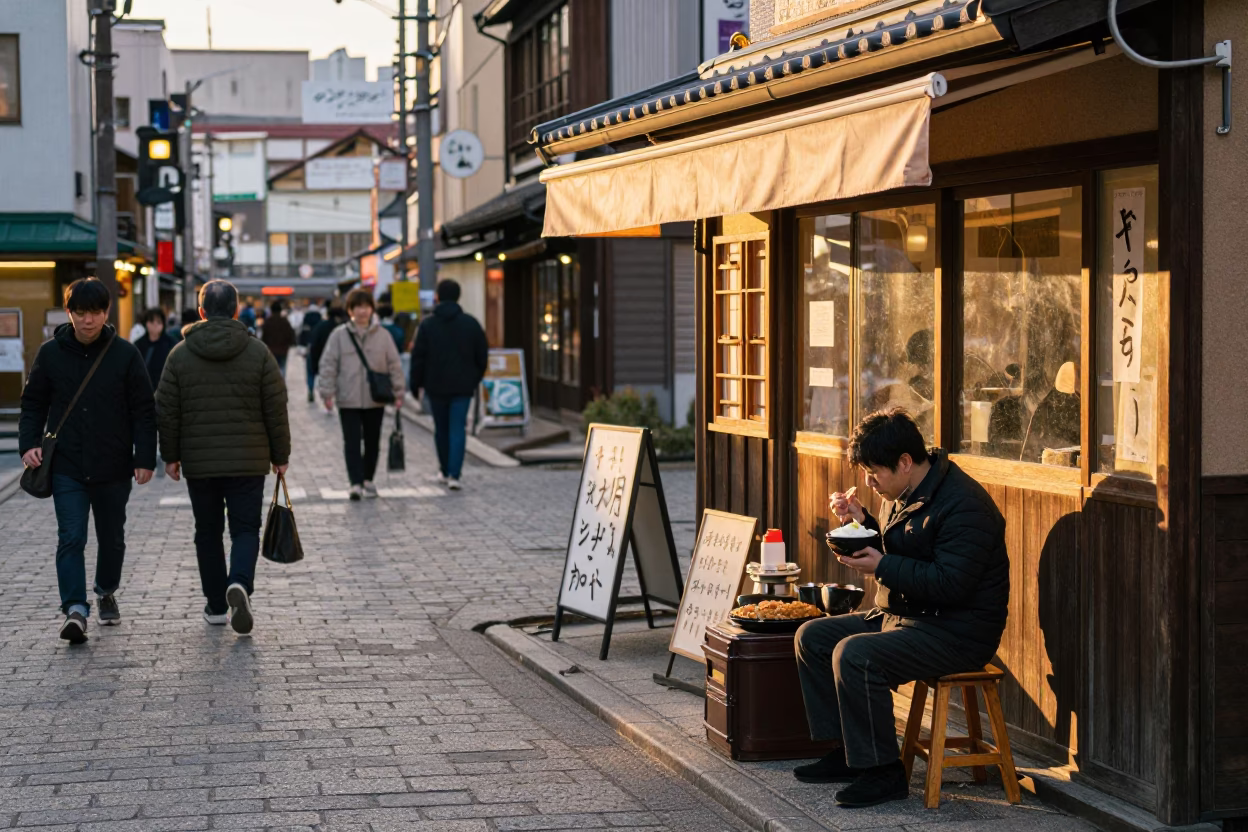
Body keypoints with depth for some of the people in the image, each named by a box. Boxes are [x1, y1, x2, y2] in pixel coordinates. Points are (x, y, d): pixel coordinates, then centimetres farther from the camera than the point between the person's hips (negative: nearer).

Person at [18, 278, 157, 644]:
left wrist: (145, 457, -7)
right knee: (71, 538, -12)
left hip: (113, 466, 1)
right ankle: (75, 609, -16)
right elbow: (33, 404, 9)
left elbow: (143, 410, 0)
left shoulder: (125, 354, -2)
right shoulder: (51, 353, 1)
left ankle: (107, 592, 39)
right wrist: (29, 443, -6)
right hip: (66, 466, -1)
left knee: (112, 537, 16)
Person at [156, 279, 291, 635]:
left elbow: (167, 411, 0)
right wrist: (280, 455, 7)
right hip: (248, 462, -1)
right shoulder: (258, 352, -2)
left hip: (198, 462, 1)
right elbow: (276, 409, -1)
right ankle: (240, 584, -23)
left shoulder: (180, 355, -1)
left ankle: (217, 605, 17)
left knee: (208, 532, 13)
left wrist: (170, 456, 8)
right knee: (245, 529, 4)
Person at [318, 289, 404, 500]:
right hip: (348, 400, -2)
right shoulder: (338, 336, -1)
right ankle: (356, 483, -10)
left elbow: (394, 365, 5)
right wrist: (328, 392, -8)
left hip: (375, 399, 2)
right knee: (352, 442, -7)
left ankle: (368, 480, 25)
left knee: (372, 441, 11)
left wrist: (398, 393, 1)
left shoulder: (383, 335, 2)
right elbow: (328, 365, -1)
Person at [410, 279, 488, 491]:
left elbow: (418, 357, -4)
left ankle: (446, 471, 24)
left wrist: (416, 385, 4)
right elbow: (482, 354, 5)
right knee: (458, 429, -3)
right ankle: (454, 474, -15)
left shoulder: (427, 324, -4)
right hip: (463, 386, 0)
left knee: (441, 429, 14)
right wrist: (476, 379, 17)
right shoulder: (471, 323, 1)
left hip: (436, 385, 0)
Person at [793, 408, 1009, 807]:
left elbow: (950, 583, -27)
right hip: (899, 616, 11)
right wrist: (861, 521, 3)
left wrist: (882, 567, -24)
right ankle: (846, 751, 8)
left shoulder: (963, 505, -21)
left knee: (853, 655, -29)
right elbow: (889, 554, 22)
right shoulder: (905, 494, 11)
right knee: (812, 636, 6)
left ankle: (883, 772, -17)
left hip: (957, 631, -11)